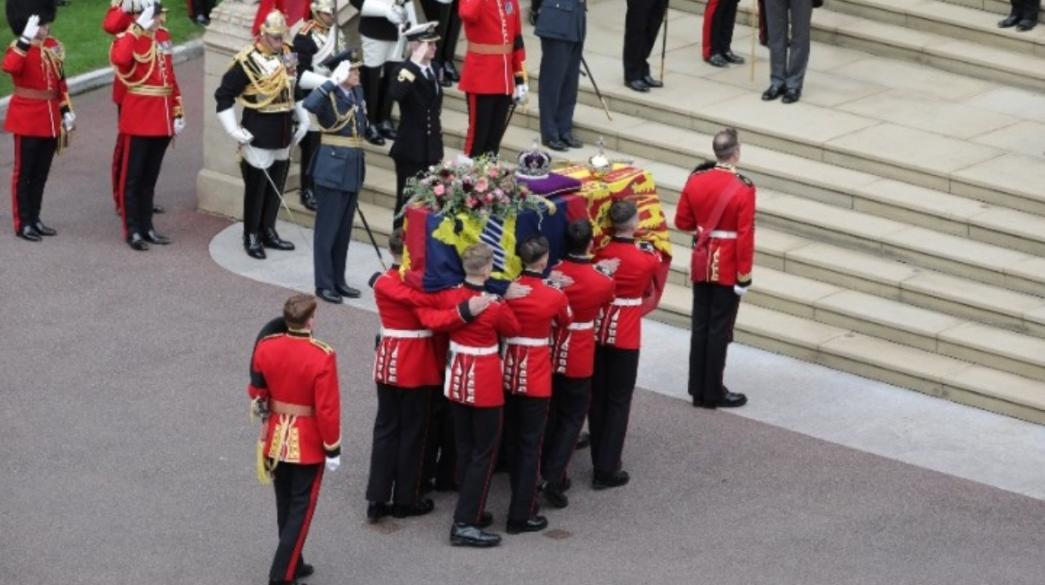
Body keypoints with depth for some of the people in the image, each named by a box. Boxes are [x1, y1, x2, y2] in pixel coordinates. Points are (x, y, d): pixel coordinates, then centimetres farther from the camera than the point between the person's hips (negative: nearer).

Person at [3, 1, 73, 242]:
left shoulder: (53, 46, 8)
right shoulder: (19, 49, -13)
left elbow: (60, 82, 16)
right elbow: (10, 67, -37)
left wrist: (66, 111, 12)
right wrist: (26, 40, -42)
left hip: (50, 120, 7)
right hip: (27, 120, -7)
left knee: (41, 173, 13)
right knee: (24, 172, 1)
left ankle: (35, 219, 22)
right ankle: (22, 224, 6)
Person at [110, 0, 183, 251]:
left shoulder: (164, 36, 10)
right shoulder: (128, 37, -11)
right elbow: (119, 59, -36)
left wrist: (178, 113, 13)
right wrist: (138, 27, -31)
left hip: (162, 118, 7)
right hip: (139, 118, -7)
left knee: (151, 176, 15)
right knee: (133, 176, 1)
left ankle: (146, 226, 22)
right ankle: (133, 231, 6)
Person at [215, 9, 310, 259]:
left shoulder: (288, 56, 5)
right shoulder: (247, 61, -16)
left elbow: (296, 89, 22)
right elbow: (223, 95, -12)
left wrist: (303, 120, 18)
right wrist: (233, 130, -15)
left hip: (283, 134, 7)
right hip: (258, 135, -7)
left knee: (277, 186, 14)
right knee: (256, 187, 2)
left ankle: (268, 232, 27)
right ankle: (251, 237, 13)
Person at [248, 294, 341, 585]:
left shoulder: (265, 348, -7)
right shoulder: (322, 357, -22)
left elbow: (257, 392, 7)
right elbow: (327, 409, -19)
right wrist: (333, 449, -9)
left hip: (277, 439, 5)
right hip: (308, 445, -5)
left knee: (285, 506, 20)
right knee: (300, 509, 4)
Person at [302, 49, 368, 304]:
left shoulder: (357, 94, 10)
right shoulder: (329, 95, -13)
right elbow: (309, 105, -36)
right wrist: (334, 81, -33)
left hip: (353, 168, 8)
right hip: (332, 169, -8)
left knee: (344, 229, 14)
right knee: (327, 229, -1)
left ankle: (339, 280, 22)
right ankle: (324, 284, 4)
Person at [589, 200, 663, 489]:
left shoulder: (599, 253, -7)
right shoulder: (647, 259, -13)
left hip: (597, 332, 4)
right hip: (625, 336, -3)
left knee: (597, 397, 15)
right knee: (618, 401, 5)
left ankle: (600, 461, 25)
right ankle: (606, 470, 3)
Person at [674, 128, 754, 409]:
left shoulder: (695, 181, -3)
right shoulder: (743, 189, -19)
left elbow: (682, 222, 5)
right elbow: (745, 236, -19)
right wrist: (744, 276, -13)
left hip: (702, 265, 5)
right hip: (728, 268, -5)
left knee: (700, 326, 13)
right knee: (720, 330, 3)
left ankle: (698, 389, 20)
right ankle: (713, 393, 10)